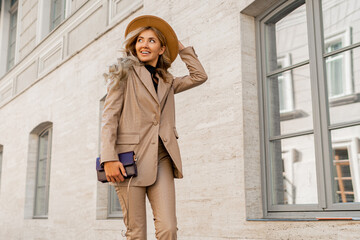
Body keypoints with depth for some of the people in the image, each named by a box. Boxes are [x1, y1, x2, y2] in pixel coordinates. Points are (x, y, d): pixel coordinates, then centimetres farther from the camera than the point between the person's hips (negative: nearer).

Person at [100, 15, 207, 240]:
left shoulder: (167, 82, 20)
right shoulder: (125, 72, 5)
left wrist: (179, 45, 24)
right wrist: (109, 158, -14)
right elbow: (109, 116, -3)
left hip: (161, 159, 4)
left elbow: (199, 76, 25)